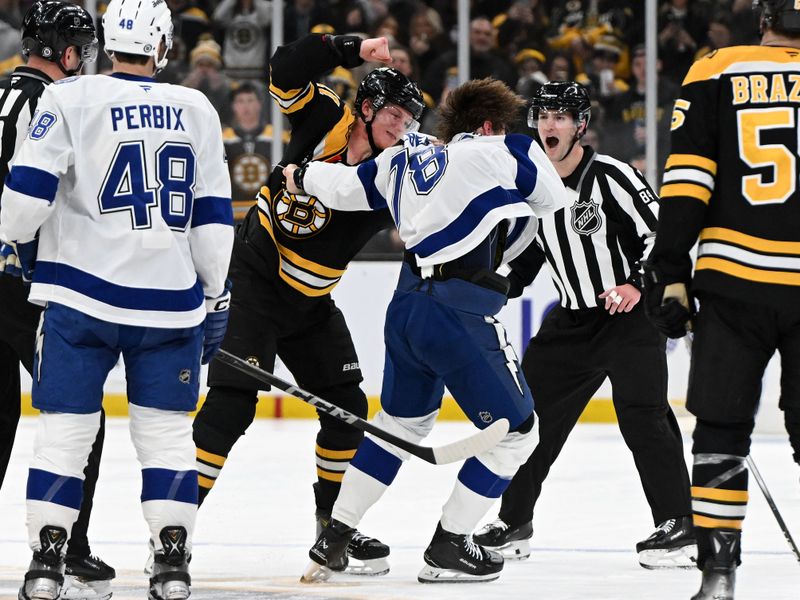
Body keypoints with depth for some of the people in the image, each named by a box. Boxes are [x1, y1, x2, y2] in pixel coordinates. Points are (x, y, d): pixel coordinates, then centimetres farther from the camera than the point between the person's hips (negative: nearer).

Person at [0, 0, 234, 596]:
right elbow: (214, 217, 8)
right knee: (166, 431, 9)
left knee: (65, 428, 5)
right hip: (172, 300, 2)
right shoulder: (197, 111, 6)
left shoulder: (70, 98, -4)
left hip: (83, 295, -2)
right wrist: (217, 296, 16)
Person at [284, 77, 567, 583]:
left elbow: (349, 186, 29)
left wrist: (304, 177, 49)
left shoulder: (405, 161, 17)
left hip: (408, 304, 7)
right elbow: (552, 199, 14)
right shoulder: (504, 152, 1)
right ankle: (448, 549, 7)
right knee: (514, 430, 6)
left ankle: (334, 540, 28)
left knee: (403, 420, 26)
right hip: (461, 312, -7)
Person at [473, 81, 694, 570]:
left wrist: (639, 285, -28)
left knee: (641, 414, -20)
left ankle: (678, 525, -15)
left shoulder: (610, 176, -15)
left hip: (633, 312, -7)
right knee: (531, 411, 6)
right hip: (574, 320, 7)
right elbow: (523, 259, 18)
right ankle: (514, 524, 18)